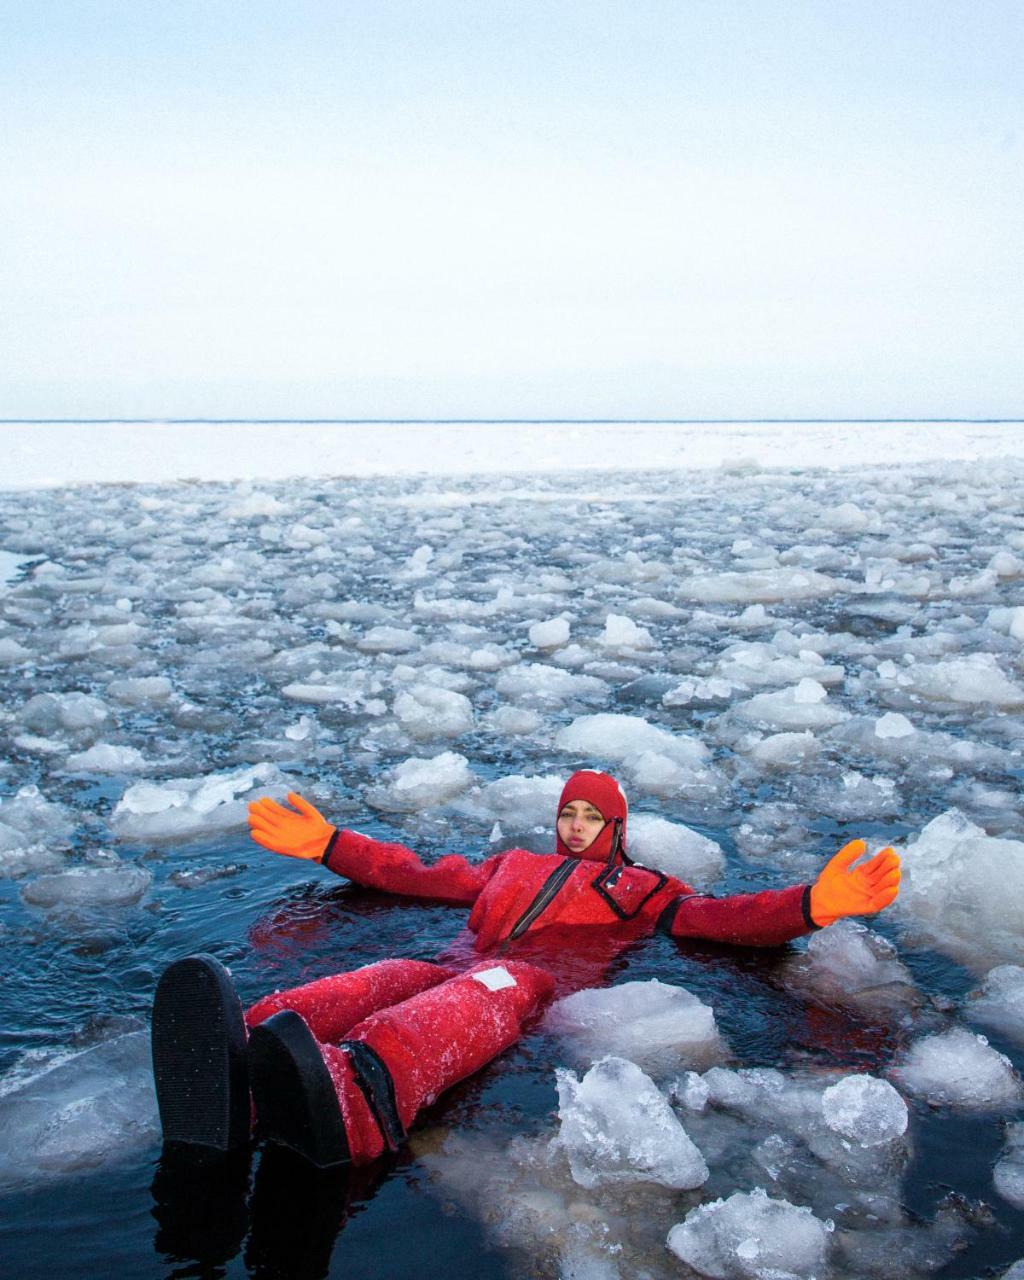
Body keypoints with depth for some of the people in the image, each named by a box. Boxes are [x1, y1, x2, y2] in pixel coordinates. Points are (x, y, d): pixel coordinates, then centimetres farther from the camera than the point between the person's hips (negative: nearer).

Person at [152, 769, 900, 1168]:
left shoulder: (639, 888, 33)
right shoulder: (513, 866, 44)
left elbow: (720, 917, 16)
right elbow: (418, 873, 43)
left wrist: (812, 905, -2)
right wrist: (327, 845, 41)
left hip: (544, 984, -3)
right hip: (459, 972, 3)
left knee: (481, 995, -41)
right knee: (391, 979, -34)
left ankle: (348, 1099, -77)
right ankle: (240, 1075, -68)